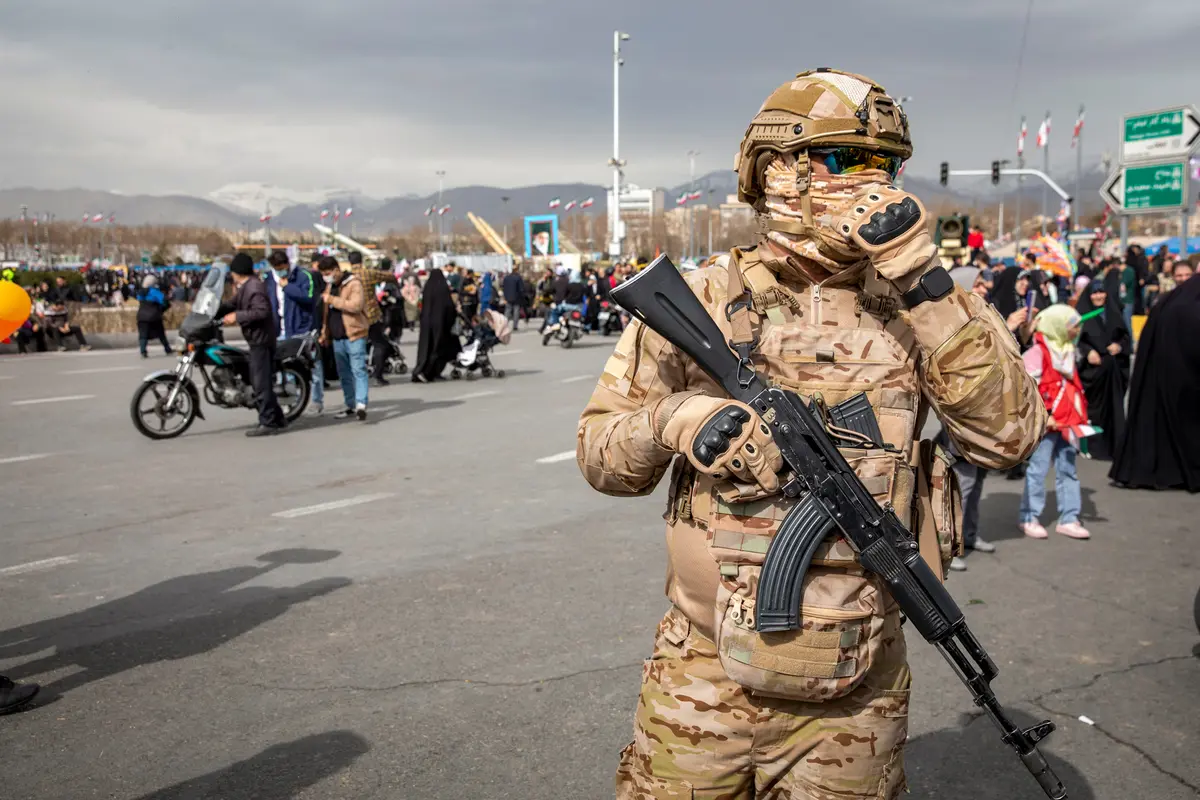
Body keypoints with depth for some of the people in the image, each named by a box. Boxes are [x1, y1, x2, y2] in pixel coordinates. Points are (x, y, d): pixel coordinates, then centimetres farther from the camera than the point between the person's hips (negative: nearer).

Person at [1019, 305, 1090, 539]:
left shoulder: (1066, 349, 15)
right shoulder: (1037, 351, -11)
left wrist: (1079, 413, 15)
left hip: (1066, 421, 8)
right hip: (1045, 423, -8)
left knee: (1068, 469, 10)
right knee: (1038, 469, -1)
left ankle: (1068, 519, 17)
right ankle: (1029, 518, 9)